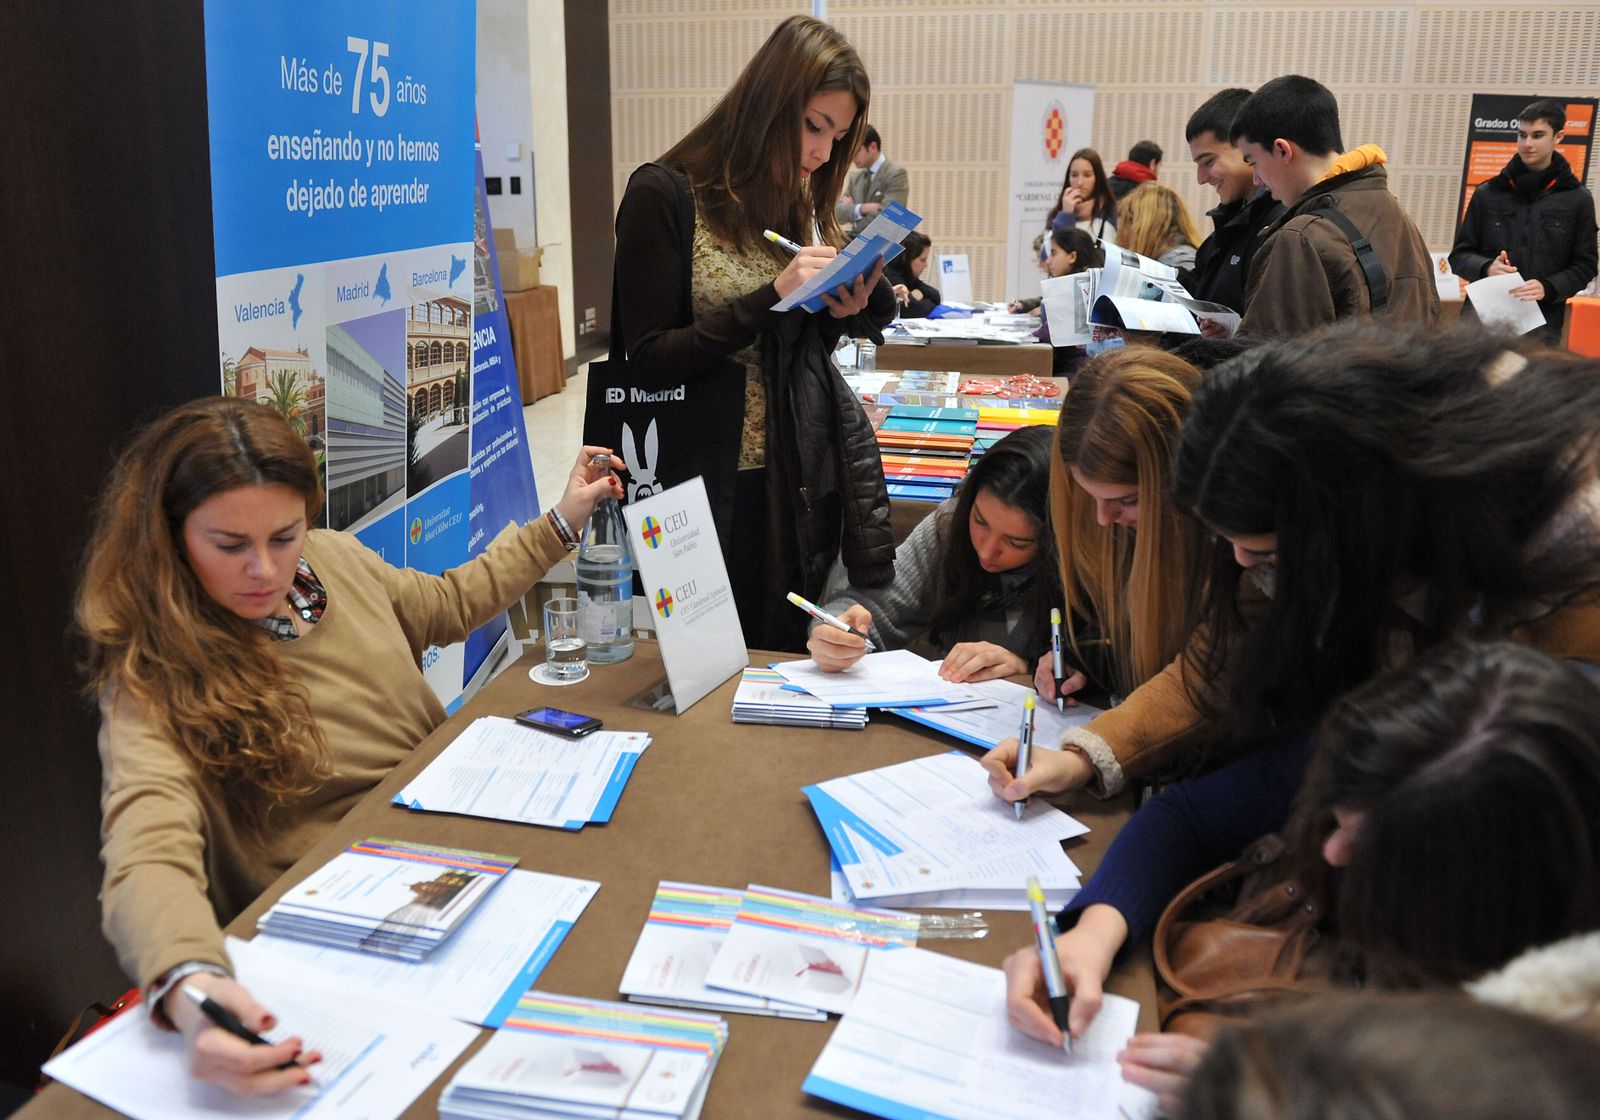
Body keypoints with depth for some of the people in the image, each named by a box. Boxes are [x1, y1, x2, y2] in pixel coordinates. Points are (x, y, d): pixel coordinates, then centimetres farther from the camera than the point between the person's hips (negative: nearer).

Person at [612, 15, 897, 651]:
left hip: (805, 475, 6)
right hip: (713, 486, -5)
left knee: (790, 659, 12)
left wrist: (843, 312, -7)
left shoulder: (800, 202, 10)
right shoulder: (664, 195, -10)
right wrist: (774, 296, -22)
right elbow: (651, 361, -15)